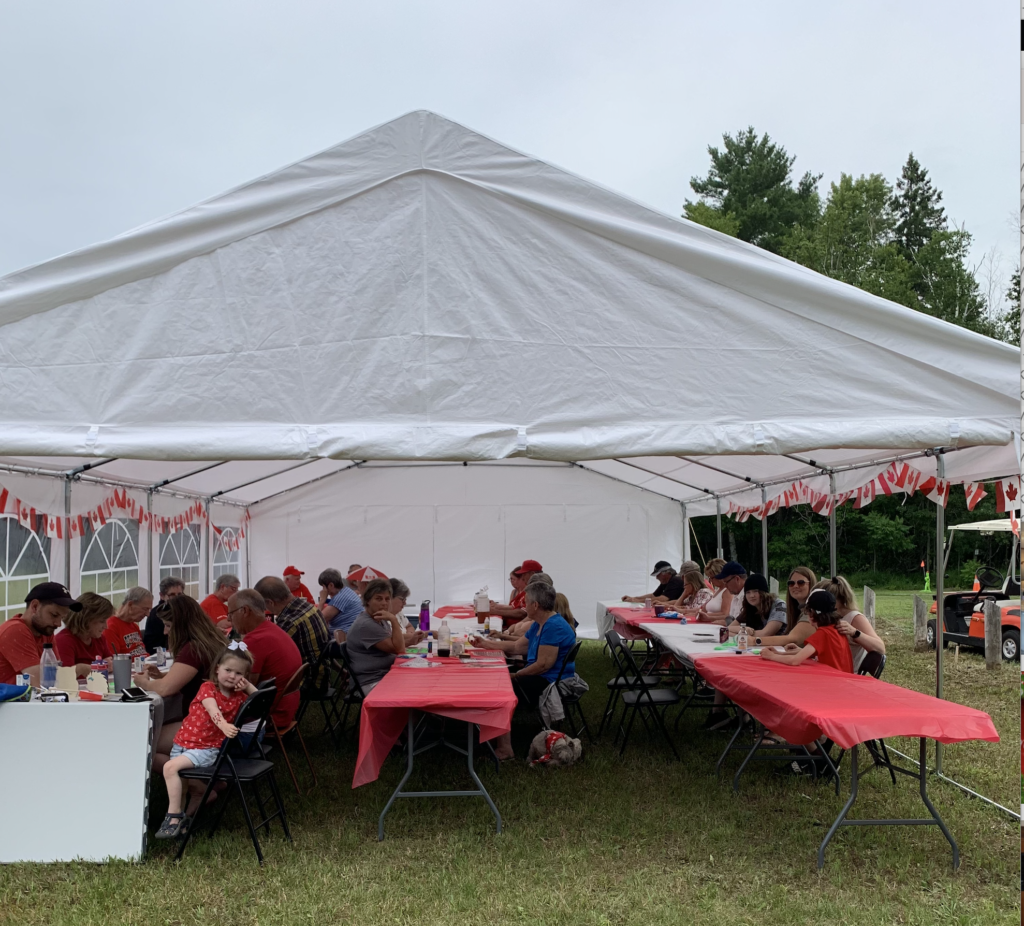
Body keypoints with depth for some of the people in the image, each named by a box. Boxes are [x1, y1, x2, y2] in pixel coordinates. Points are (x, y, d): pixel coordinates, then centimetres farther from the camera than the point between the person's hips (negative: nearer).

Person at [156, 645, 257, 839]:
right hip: (183, 742, 1)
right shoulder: (208, 687, -4)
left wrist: (249, 687, -4)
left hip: (207, 749, -1)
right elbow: (213, 709, -23)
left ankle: (174, 818, -16)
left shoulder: (238, 697, 5)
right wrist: (224, 725, -42)